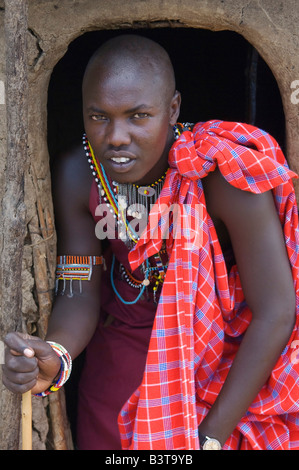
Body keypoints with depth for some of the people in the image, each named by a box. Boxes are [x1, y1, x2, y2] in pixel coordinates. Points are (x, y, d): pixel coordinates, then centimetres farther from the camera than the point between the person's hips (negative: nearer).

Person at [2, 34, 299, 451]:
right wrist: (55, 357, -32)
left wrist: (211, 436, -21)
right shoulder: (76, 177, -15)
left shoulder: (226, 172, -28)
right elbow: (80, 295, -9)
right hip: (119, 364, 3)